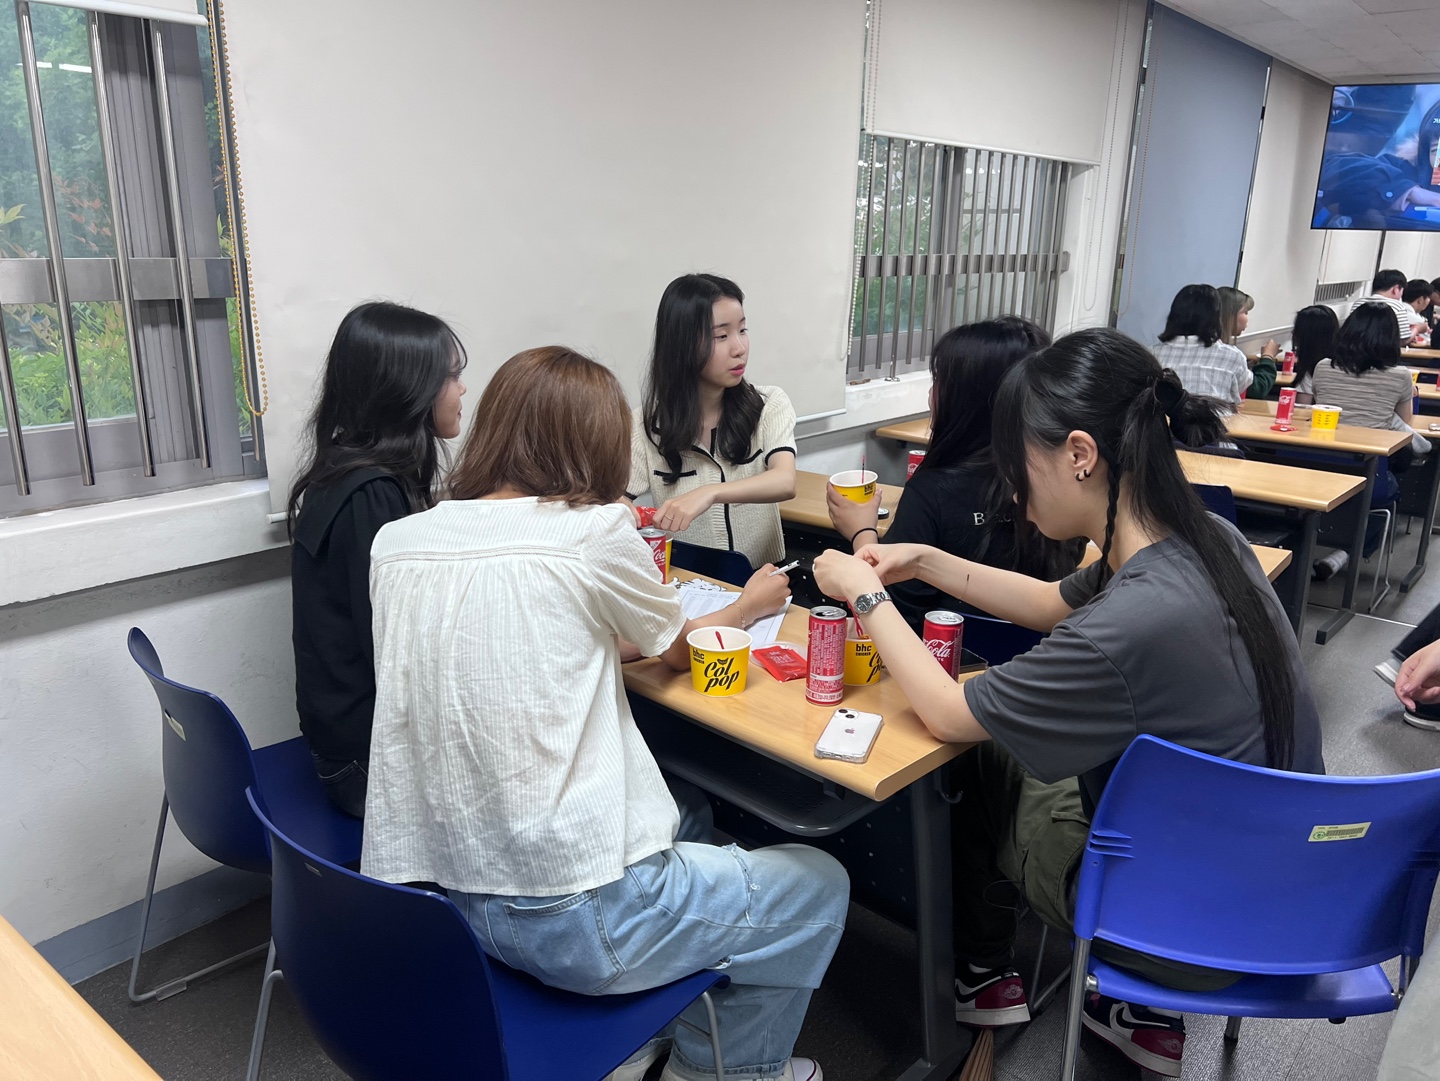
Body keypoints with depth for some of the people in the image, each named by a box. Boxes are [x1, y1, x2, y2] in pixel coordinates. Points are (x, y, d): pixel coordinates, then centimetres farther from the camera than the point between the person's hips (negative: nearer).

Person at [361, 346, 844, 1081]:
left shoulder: (394, 543, 2)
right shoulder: (594, 531, -14)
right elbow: (681, 649, 6)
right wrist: (748, 607, 25)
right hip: (568, 919, -7)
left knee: (686, 811, 30)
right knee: (818, 888, 15)